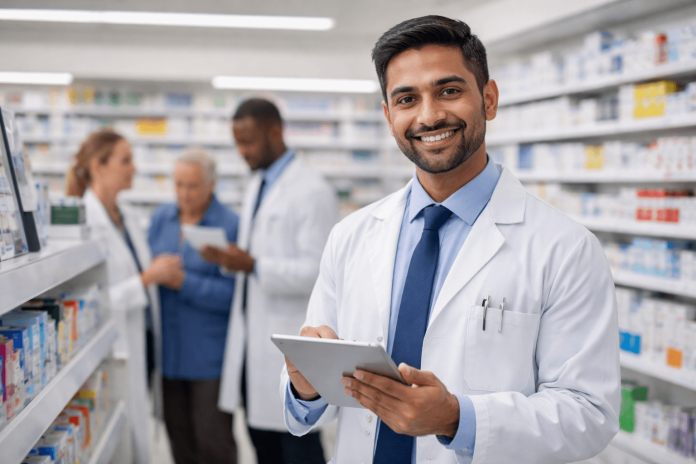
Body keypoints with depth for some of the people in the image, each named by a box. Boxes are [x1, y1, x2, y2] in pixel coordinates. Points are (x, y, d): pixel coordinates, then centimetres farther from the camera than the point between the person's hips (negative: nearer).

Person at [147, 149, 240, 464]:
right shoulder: (161, 218, 10)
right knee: (179, 436, 13)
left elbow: (232, 293, -15)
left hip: (210, 353, -5)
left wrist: (184, 282, -21)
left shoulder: (231, 225, -9)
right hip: (168, 349, 5)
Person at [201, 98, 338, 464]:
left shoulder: (311, 192, -13)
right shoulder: (256, 186, 14)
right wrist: (230, 259, 2)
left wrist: (254, 266, -26)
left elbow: (317, 272, -19)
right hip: (253, 340, 8)